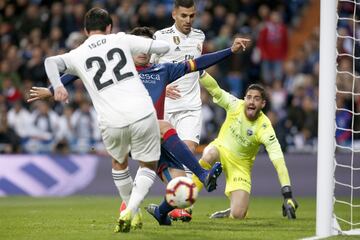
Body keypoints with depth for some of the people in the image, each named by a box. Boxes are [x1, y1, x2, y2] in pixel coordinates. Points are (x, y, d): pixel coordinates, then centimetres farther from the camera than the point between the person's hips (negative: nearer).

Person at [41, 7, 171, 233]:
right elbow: (163, 47, 14)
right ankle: (130, 211, -4)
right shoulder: (122, 40, 11)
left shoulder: (77, 55, 12)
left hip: (112, 123, 1)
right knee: (149, 166, 17)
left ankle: (131, 210, 34)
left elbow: (51, 61, -6)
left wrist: (57, 86, -16)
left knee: (120, 163, 31)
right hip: (143, 114, -1)